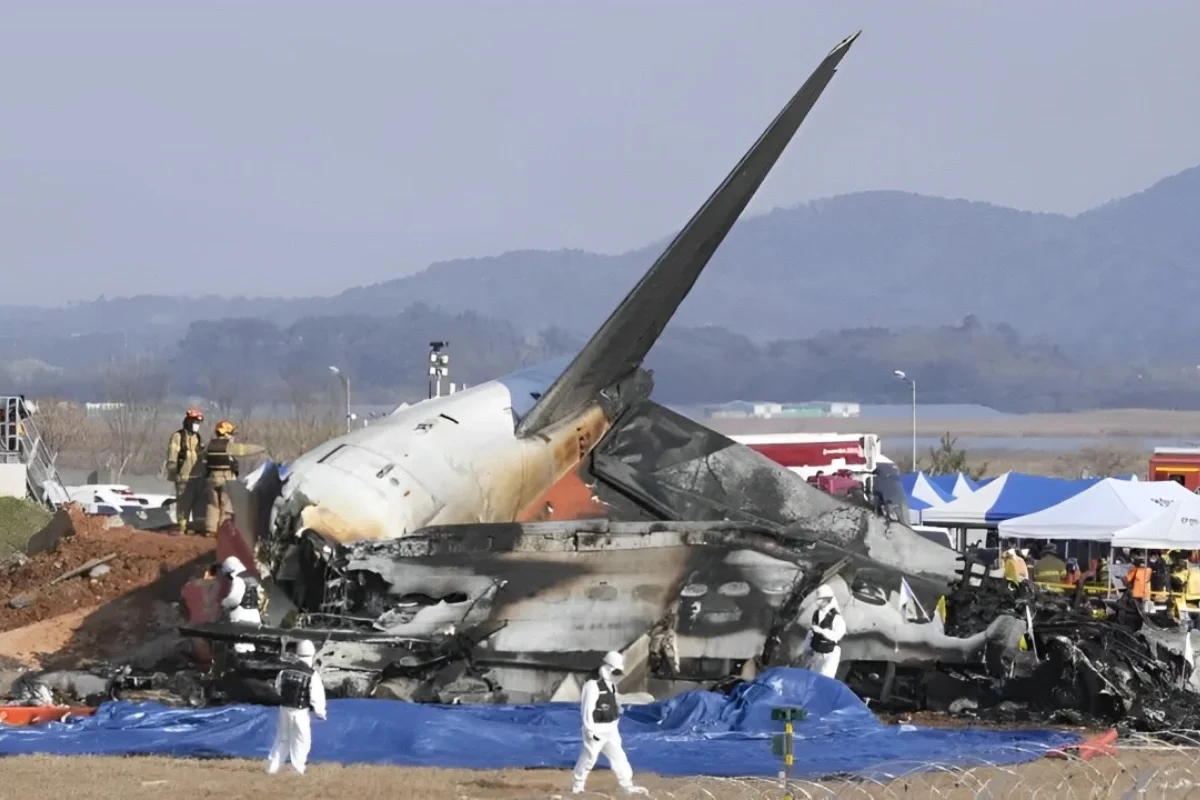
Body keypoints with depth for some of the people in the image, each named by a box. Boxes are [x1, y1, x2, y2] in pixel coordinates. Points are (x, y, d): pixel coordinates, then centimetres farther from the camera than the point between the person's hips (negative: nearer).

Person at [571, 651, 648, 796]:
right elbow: (587, 708, -21)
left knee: (618, 756, 8)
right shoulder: (593, 685, -20)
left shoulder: (611, 684, 11)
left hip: (610, 729, 9)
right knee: (588, 758, 1)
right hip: (596, 730, -8)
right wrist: (591, 730, -22)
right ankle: (577, 786, 14)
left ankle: (627, 786, 12)